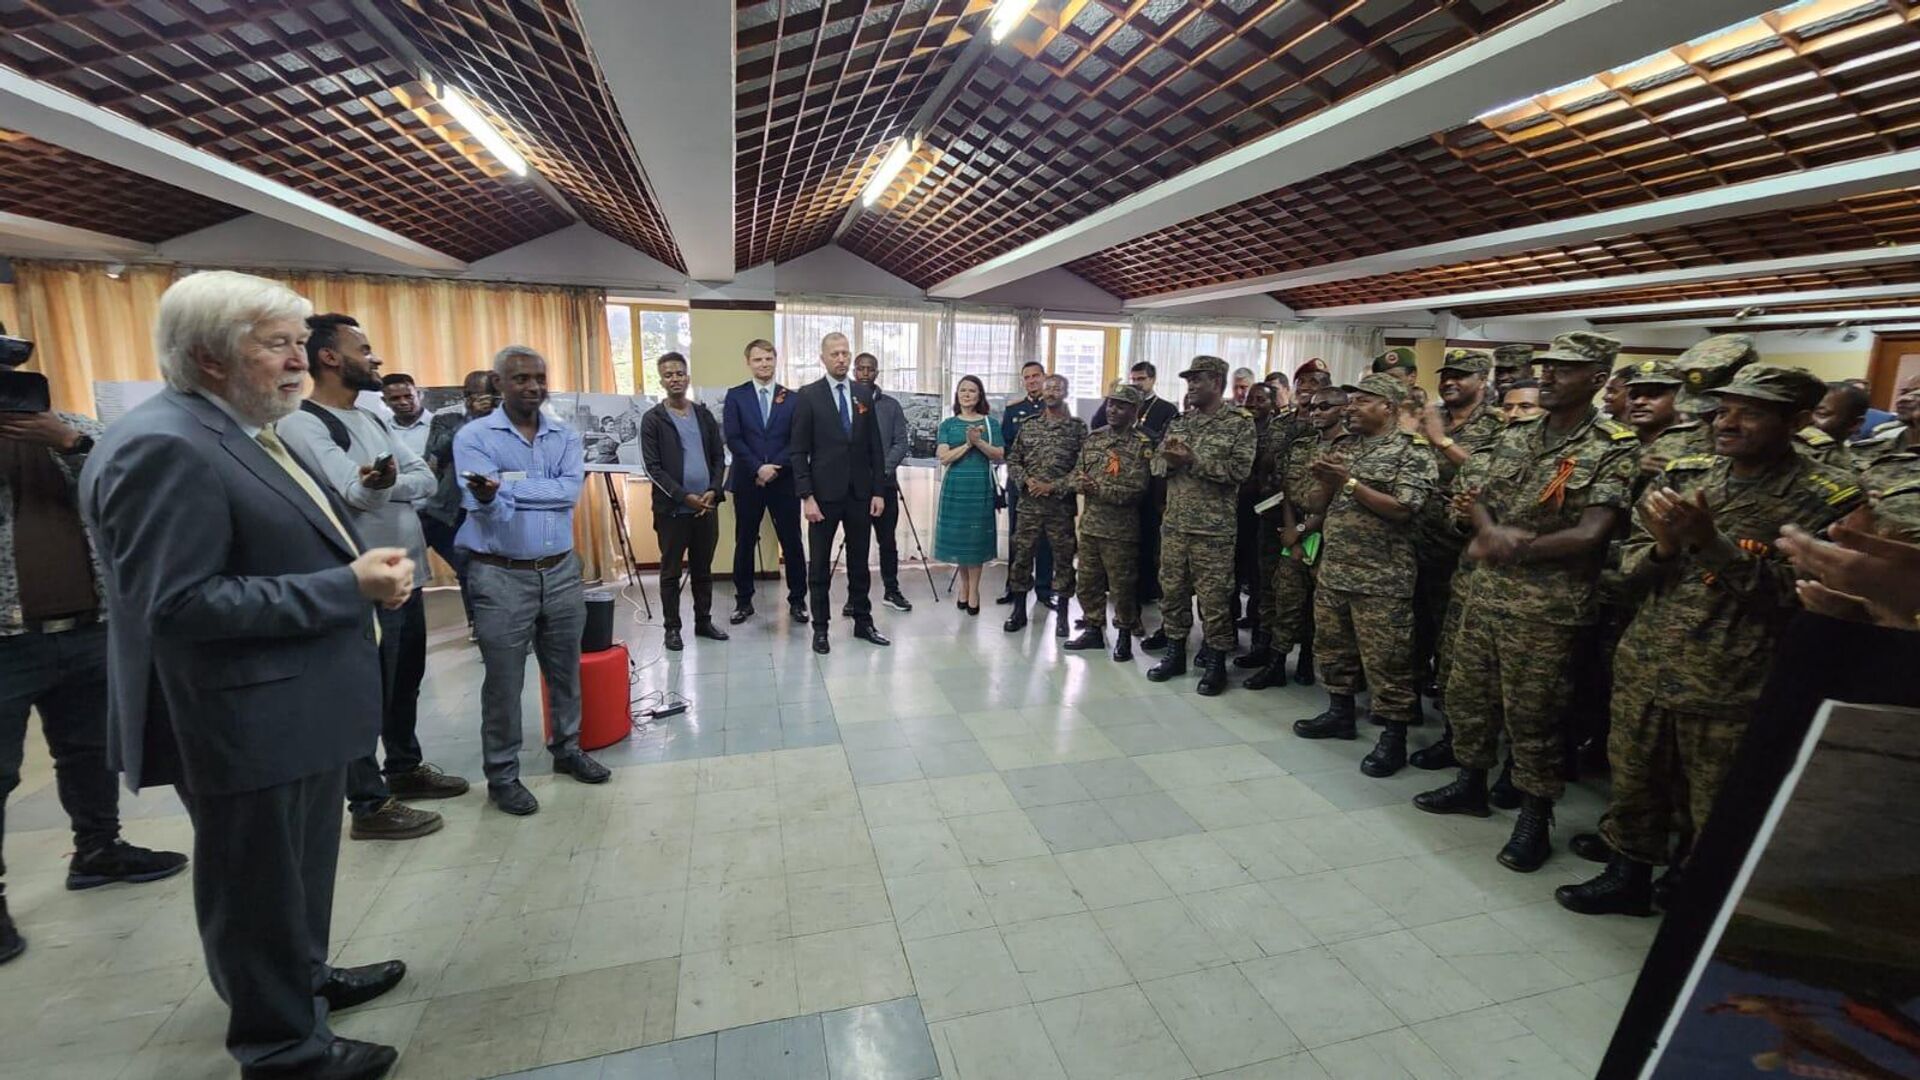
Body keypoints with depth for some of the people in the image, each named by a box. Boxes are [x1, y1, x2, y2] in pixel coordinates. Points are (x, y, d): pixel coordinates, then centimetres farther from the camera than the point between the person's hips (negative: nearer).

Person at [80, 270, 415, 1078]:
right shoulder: (163, 447, -22)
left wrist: (364, 567, 3)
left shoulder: (245, 432, 10)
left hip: (299, 708, 9)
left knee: (298, 875, 26)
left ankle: (304, 978, 46)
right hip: (247, 726, -9)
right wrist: (349, 586, -26)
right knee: (260, 890, 10)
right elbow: (179, 605, -27)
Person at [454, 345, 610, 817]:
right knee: (503, 681, 6)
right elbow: (485, 508, -18)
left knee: (565, 670, 16)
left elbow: (570, 490, -12)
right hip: (501, 577, -4)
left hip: (561, 571, 4)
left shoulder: (565, 436, 5)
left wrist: (508, 485, -15)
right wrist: (488, 496, -40)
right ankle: (502, 774, 22)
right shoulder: (474, 437, -6)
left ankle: (567, 748, 35)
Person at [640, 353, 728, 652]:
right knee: (671, 572, 6)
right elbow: (652, 467, -9)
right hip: (672, 508, -4)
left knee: (703, 569, 12)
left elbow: (719, 457, 9)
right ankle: (672, 627, 15)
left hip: (706, 506, 4)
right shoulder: (653, 419, -3)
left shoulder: (704, 415, 10)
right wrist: (684, 497, -16)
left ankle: (703, 622, 24)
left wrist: (713, 491, -7)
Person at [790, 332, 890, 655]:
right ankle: (820, 628, 17)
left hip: (860, 493, 4)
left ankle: (863, 622, 23)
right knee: (820, 563, 6)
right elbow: (798, 451, -6)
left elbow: (875, 447, 8)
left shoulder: (864, 395, 8)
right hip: (824, 493, -3)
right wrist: (806, 496, -13)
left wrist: (879, 491, 3)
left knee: (859, 561, 11)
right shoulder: (808, 396, -4)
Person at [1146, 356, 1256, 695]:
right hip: (1174, 524, 6)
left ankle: (1216, 662, 16)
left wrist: (1193, 460, -20)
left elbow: (1239, 470, -15)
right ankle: (1174, 653, 27)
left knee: (1213, 598, 2)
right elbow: (1157, 463, 11)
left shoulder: (1240, 423, -5)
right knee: (1172, 590, 12)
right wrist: (1169, 459, -12)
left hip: (1213, 529, -5)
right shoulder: (1180, 421, 12)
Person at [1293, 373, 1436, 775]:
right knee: (1333, 648, 16)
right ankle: (1340, 713, 32)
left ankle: (1393, 737, 12)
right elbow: (1316, 507, 14)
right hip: (1332, 572, 7)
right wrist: (1326, 482, -7)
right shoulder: (1347, 451, 16)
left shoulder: (1412, 452, -5)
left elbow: (1402, 509, -18)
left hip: (1381, 580, -7)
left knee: (1384, 661, -1)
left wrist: (1350, 482, -16)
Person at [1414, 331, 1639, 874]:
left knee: (1531, 714, 4)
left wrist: (1512, 548, -12)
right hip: (1485, 590, 6)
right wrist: (1492, 531, -13)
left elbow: (1591, 533, -18)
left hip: (1545, 606, -6)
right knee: (1466, 693, 16)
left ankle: (1535, 816, 22)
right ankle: (1471, 783, 35)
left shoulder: (1613, 450, -9)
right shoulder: (1514, 435, 10)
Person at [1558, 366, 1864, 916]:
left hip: (1731, 688, -4)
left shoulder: (1826, 497, -7)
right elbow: (1631, 567, 7)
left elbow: (1791, 595, -15)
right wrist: (1663, 547, -14)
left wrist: (1709, 540, -23)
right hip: (1644, 671, 4)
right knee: (1633, 784, 18)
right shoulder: (1683, 474, 5)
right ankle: (1629, 874, 37)